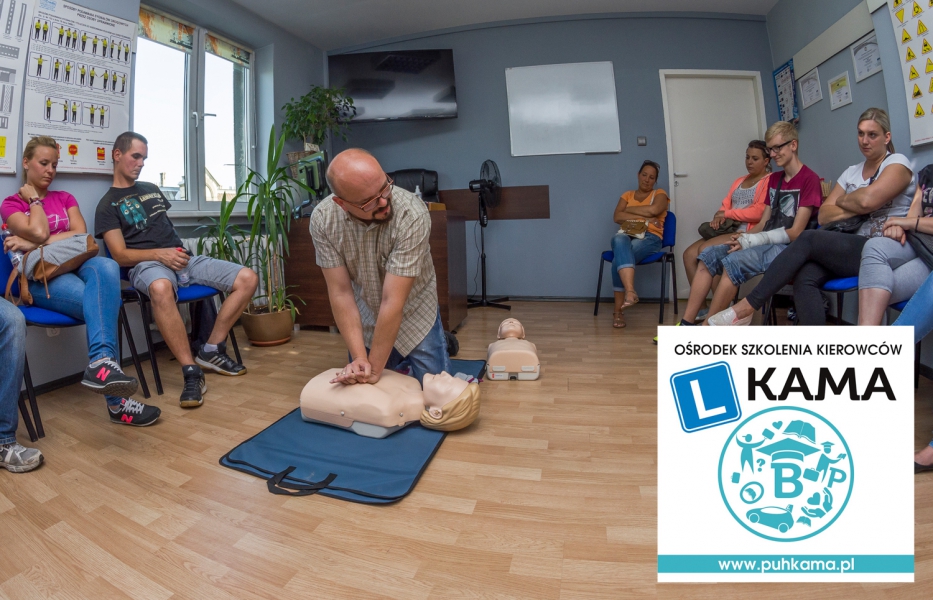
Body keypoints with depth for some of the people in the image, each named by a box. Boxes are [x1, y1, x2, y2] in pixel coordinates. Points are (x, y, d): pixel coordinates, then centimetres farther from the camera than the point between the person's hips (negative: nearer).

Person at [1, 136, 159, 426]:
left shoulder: (65, 198, 23)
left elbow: (81, 235, 5)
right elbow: (39, 232, -8)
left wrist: (33, 245, -3)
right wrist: (33, 198, 8)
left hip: (76, 263, 3)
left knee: (107, 267, -38)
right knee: (103, 301, -35)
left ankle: (101, 363, -49)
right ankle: (117, 401, -40)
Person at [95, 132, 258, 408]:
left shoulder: (152, 189, 25)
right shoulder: (108, 204, 8)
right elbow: (120, 255, -2)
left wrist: (179, 251, 6)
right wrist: (159, 254, -19)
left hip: (183, 258, 6)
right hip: (147, 264, -6)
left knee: (248, 278, -14)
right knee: (161, 288, -44)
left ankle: (211, 350, -8)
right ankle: (191, 372, -35)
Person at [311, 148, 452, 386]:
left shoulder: (412, 214, -33)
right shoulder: (322, 219, -21)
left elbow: (393, 301, -32)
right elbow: (341, 293, -19)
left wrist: (375, 368, -27)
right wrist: (359, 358, -26)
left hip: (415, 317, -3)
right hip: (365, 323, 3)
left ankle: (442, 344, 30)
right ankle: (400, 365, 39)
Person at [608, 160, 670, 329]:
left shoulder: (660, 194, 15)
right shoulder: (627, 195, 23)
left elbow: (653, 209, -10)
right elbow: (617, 217, 3)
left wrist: (629, 210, 3)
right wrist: (644, 218, -5)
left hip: (649, 238, -2)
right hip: (627, 235, 2)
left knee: (620, 256, -35)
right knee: (619, 240, -39)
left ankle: (618, 309, -34)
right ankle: (630, 292, -51)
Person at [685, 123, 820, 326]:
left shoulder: (809, 179, -6)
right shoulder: (774, 179, 19)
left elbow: (795, 233, -12)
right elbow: (763, 224, 15)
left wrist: (748, 241, -17)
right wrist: (744, 237, -7)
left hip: (788, 248, -8)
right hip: (766, 243, 8)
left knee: (733, 263, -32)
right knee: (708, 255, -13)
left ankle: (705, 329, -27)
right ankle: (686, 325, -19)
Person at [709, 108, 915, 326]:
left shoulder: (898, 163, 0)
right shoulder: (852, 172, 19)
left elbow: (868, 199, -20)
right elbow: (824, 215, 8)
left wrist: (842, 200, 1)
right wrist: (856, 208, -8)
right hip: (854, 248, 5)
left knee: (809, 239, -27)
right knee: (805, 278, -27)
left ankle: (747, 307, -27)